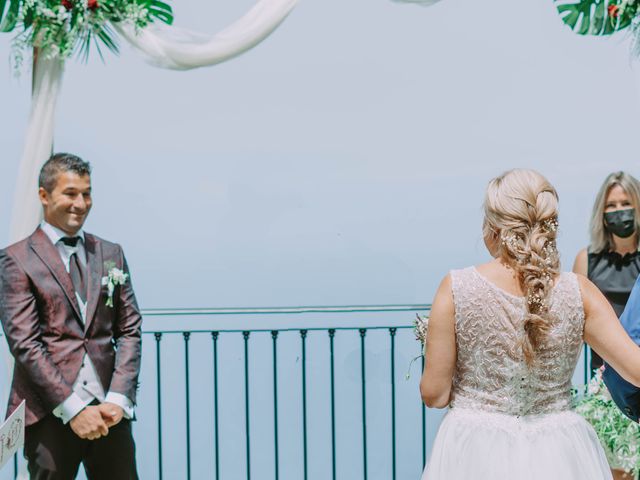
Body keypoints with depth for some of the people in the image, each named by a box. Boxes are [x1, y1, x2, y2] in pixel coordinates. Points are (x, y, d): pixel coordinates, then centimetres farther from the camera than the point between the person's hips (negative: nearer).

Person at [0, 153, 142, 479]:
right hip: (50, 414, -3)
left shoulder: (111, 254, 13)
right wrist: (73, 408, -13)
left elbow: (129, 330, 9)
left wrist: (118, 399, -4)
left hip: (108, 411, 3)